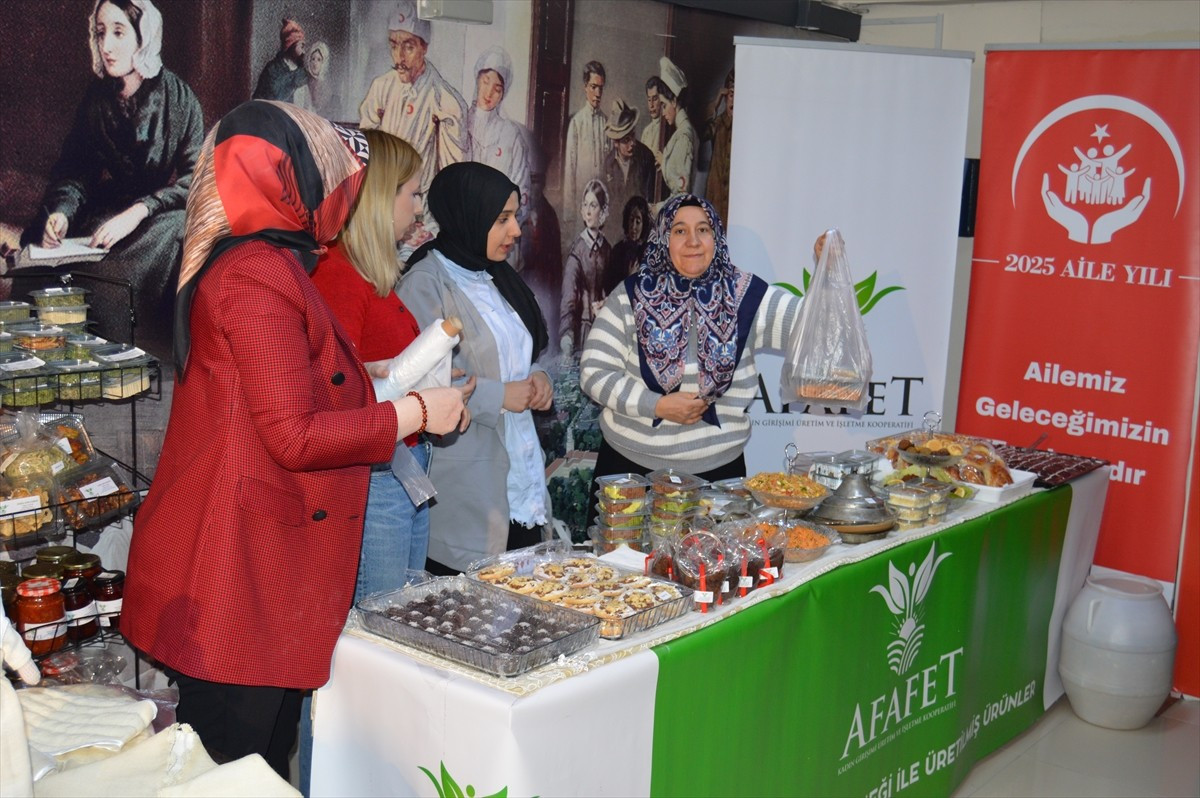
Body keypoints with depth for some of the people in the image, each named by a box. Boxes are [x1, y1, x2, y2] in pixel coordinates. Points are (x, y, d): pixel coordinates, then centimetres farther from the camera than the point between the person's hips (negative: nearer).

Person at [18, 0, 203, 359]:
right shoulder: (97, 97, 4)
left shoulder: (177, 96, -10)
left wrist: (138, 212, -29)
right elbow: (74, 168, 3)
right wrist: (61, 210, -19)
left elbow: (195, 178, -15)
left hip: (167, 213, -5)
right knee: (37, 243, -17)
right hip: (113, 206, 5)